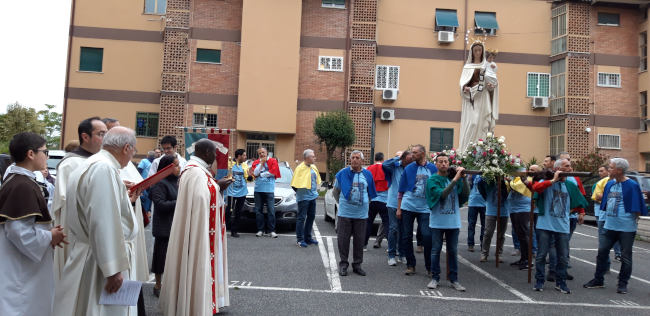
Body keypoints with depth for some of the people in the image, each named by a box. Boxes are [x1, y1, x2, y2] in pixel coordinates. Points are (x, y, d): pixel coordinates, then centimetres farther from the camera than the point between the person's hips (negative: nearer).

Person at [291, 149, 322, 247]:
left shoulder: (313, 167, 9)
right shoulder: (300, 168, -16)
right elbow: (295, 184, -17)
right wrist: (299, 191, -6)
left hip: (312, 196, 8)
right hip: (303, 197, -8)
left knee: (311, 216, 14)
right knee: (301, 218, -3)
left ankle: (308, 237, 25)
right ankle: (299, 239, 4)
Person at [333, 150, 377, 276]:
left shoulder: (367, 175, 6)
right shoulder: (343, 173, 1)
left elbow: (371, 194, 17)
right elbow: (335, 191, 12)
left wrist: (365, 204, 12)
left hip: (361, 214, 2)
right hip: (344, 213, -1)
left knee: (359, 240, 6)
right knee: (343, 239, 1)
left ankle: (357, 265, 18)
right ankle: (343, 264, 14)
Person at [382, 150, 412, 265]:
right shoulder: (395, 166, -1)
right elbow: (384, 165, -21)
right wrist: (397, 157, -16)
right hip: (393, 203, -2)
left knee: (403, 229, 9)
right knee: (393, 228, -4)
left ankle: (401, 254, 22)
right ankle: (391, 255, 5)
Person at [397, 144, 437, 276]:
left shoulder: (433, 169, 3)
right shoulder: (408, 168, 4)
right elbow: (401, 190, 6)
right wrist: (399, 208, 2)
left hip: (425, 208, -1)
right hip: (408, 207, 1)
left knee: (427, 236, -7)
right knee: (407, 237, 5)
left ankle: (429, 267, 10)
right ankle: (410, 265, 19)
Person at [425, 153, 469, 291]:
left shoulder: (455, 178, 5)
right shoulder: (432, 180, -4)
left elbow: (465, 195, -6)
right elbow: (441, 194, -20)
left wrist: (463, 178, -15)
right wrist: (455, 179, -24)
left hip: (453, 221, 3)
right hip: (437, 221, -3)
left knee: (453, 251, 9)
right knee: (436, 250, 5)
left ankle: (454, 279, 17)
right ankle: (435, 278, 15)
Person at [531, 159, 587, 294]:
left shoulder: (570, 185, 10)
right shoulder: (547, 181, -3)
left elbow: (578, 203, 22)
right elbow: (536, 187, -26)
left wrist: (568, 210, 13)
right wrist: (553, 180, -22)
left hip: (563, 226, 4)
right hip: (545, 225, -4)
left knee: (563, 257, 8)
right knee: (541, 255, 1)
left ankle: (560, 282, 22)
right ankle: (539, 281, 14)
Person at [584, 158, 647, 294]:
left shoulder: (632, 185, -11)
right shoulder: (610, 184, 8)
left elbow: (637, 207, -8)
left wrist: (635, 221, -7)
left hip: (626, 228, -6)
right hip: (610, 225, 6)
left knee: (626, 256, 5)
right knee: (602, 252, 8)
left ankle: (622, 284, 17)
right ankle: (598, 280, 19)